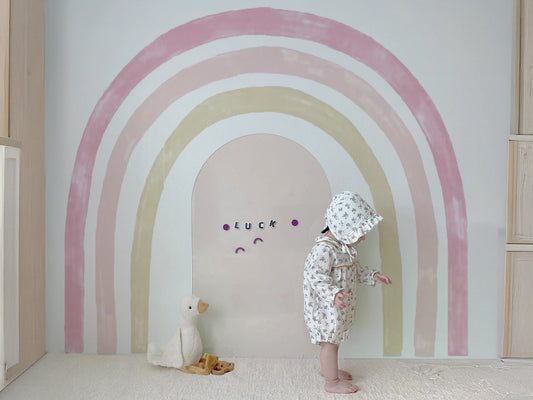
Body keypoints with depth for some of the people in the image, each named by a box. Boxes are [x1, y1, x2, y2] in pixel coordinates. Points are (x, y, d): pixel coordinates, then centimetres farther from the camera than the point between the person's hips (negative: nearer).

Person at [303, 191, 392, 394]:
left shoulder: (345, 245, 5)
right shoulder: (324, 248, -28)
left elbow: (354, 269, 19)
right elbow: (316, 276, -32)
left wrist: (372, 275, 10)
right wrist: (333, 294, -43)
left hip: (338, 307, 10)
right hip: (326, 308, -9)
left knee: (333, 340, 24)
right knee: (330, 342, 5)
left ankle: (329, 369, 44)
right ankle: (332, 382, 21)